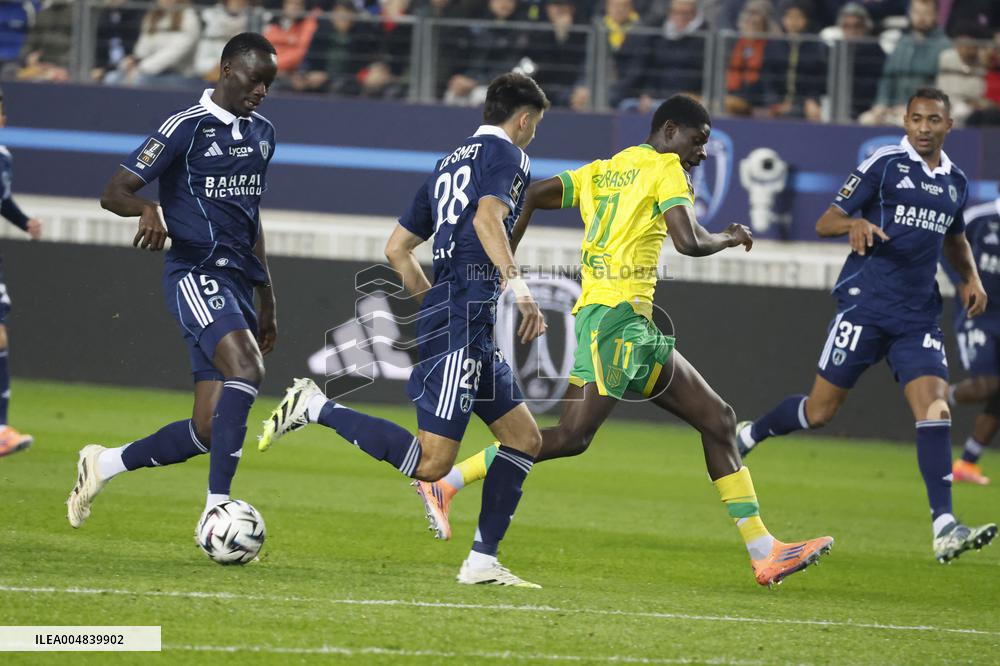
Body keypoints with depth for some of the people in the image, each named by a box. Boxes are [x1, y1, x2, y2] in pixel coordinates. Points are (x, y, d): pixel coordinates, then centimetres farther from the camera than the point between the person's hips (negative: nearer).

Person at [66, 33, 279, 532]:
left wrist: (266, 300, 27)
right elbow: (113, 192, -9)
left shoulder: (262, 134, 17)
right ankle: (217, 509, -30)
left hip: (236, 284, 8)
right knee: (246, 369, -31)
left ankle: (105, 464, 23)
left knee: (208, 431, 1)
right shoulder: (187, 127, -7)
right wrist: (147, 208, -32)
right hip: (196, 274, -8)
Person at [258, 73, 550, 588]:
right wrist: (517, 284, -32)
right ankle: (316, 407, -9)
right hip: (464, 322, -10)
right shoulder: (507, 154, -2)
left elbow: (397, 248, 24)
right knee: (430, 462, -15)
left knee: (524, 439, 12)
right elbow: (487, 217, -23)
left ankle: (482, 562, 8)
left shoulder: (449, 164, 23)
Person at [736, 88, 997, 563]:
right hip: (865, 305, -4)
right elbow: (825, 223, -4)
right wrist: (853, 223, -26)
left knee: (935, 407, -14)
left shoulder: (956, 182, 13)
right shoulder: (884, 165, -4)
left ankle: (944, 528, -20)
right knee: (821, 410, 1)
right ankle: (749, 434, 31)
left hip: (918, 317, 4)